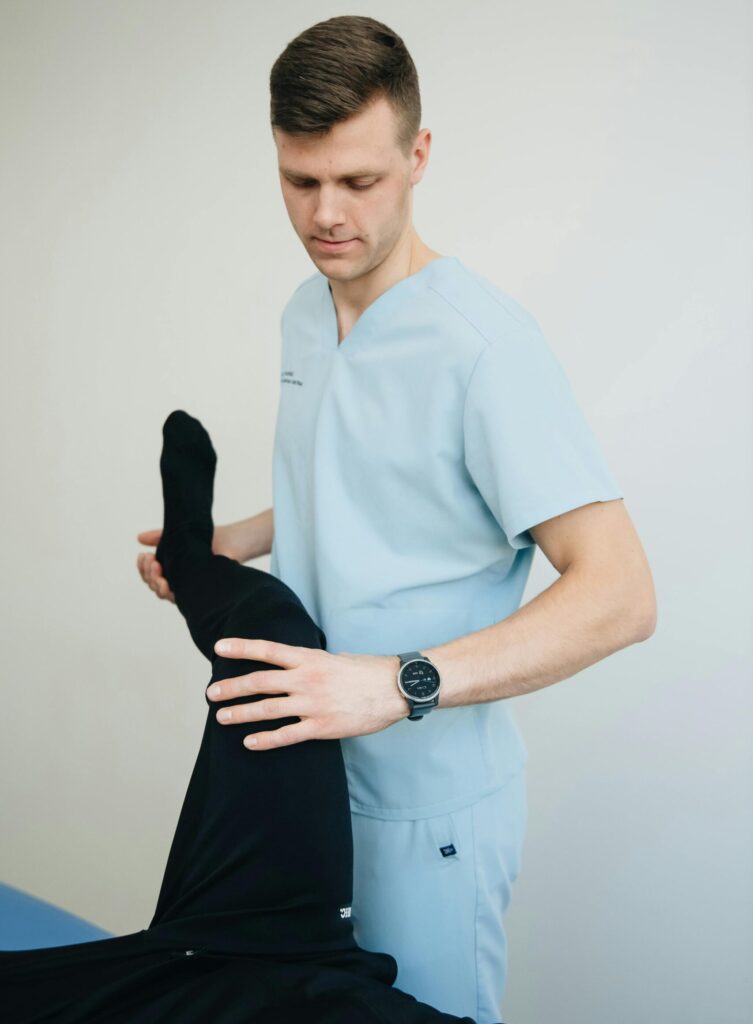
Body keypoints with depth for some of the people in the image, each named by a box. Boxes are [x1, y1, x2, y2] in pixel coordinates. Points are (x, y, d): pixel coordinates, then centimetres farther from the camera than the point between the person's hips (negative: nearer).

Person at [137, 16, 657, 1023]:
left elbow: (619, 593, -29)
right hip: (305, 760, 8)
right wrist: (226, 545, 7)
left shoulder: (485, 344, -23)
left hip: (430, 799, -7)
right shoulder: (305, 313, 5)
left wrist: (398, 684, -37)